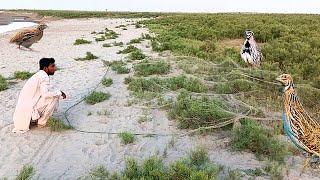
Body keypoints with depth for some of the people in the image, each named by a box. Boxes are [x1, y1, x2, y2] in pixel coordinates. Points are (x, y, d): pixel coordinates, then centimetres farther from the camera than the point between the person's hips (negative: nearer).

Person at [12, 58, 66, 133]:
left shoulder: (39, 75, 14)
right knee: (54, 97, -12)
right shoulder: (44, 77, -15)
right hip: (28, 109, -9)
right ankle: (41, 122, -2)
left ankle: (33, 118, 15)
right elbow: (45, 94, -28)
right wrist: (59, 93, -14)